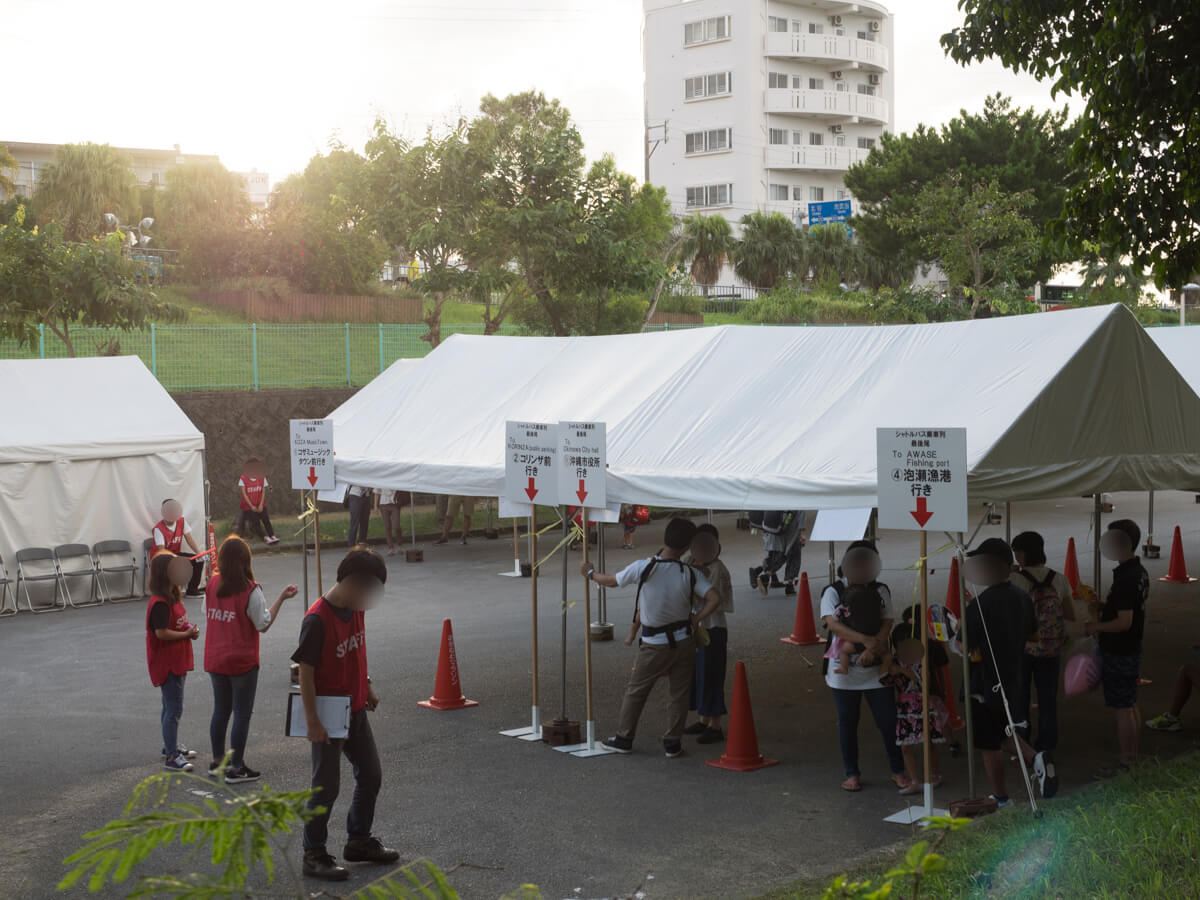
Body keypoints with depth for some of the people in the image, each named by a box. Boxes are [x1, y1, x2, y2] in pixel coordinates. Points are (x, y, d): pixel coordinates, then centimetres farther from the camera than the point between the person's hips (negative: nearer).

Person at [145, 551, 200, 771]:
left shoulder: (173, 597, 10)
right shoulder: (159, 603, -22)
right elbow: (161, 633, -26)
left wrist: (190, 629, 1)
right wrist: (187, 634, -15)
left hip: (177, 661, 10)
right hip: (166, 663, -10)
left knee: (171, 706, 21)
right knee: (174, 709, -6)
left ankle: (171, 746, 34)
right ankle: (171, 756, -1)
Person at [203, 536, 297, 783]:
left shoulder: (212, 584, -2)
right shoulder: (250, 590, -18)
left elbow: (207, 617, 8)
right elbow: (263, 624, -12)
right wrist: (281, 598, -7)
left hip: (215, 659, 6)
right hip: (242, 661, -5)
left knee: (220, 710, 19)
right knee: (242, 714, 5)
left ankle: (217, 761, 27)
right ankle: (235, 768, 9)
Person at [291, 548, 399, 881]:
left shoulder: (356, 609, 1)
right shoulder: (317, 619, -24)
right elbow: (306, 672, -21)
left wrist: (367, 685, 12)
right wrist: (312, 721, -20)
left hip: (356, 711, 8)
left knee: (371, 777, 16)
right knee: (326, 787, 2)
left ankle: (359, 841, 33)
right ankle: (314, 854, 16)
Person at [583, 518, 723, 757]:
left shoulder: (643, 568, -18)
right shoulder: (690, 574, -12)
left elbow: (611, 581, -5)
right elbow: (714, 599, -18)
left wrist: (590, 572, 14)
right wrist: (696, 619, -4)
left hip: (654, 645, -1)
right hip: (684, 640, 2)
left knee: (635, 691, 13)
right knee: (679, 693, 11)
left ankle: (624, 738, 21)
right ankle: (673, 742, 15)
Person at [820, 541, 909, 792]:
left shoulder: (880, 591, 6)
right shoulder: (833, 592, -2)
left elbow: (887, 624, -4)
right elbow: (833, 623, -17)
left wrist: (875, 645, -24)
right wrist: (864, 639, -29)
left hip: (876, 670, 1)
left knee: (888, 721, 5)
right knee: (847, 723, 8)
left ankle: (898, 771, 20)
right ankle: (852, 774, 20)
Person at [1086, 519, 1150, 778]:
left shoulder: (1125, 578, -25)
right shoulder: (1140, 572, 7)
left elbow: (1124, 621, -26)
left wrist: (1096, 627, -12)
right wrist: (1104, 606, 6)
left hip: (1119, 654, -10)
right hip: (1131, 649, 10)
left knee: (1122, 709, -1)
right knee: (1131, 705, 18)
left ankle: (1124, 763, 7)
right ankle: (1133, 755, 28)